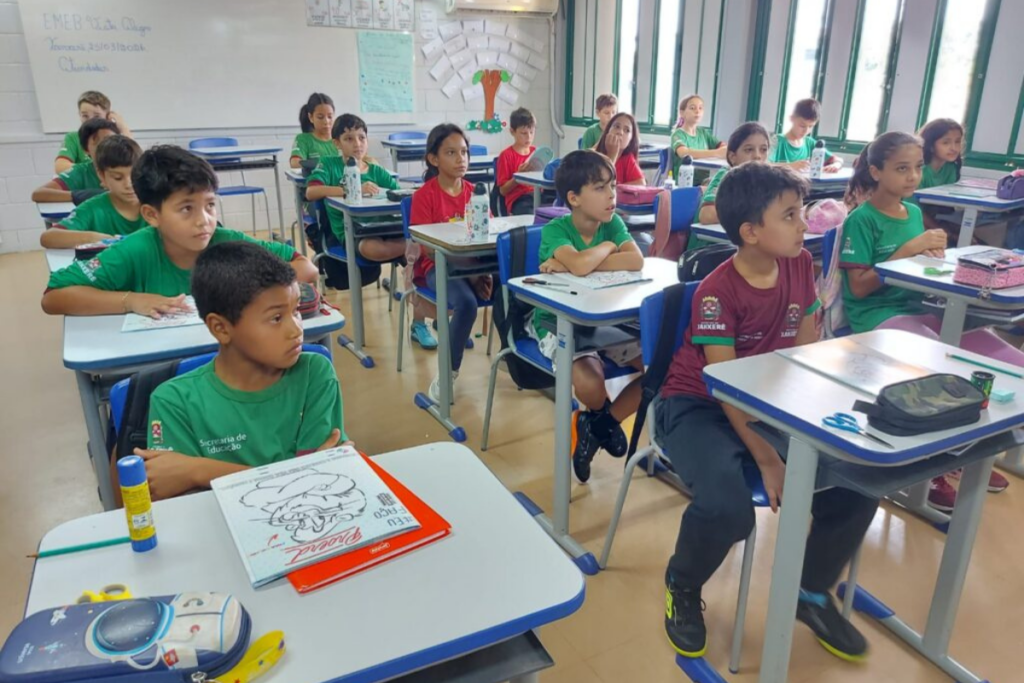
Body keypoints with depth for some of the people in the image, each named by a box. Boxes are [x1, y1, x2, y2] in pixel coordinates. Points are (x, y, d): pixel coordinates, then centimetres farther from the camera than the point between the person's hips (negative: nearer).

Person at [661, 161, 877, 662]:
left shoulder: (800, 265, -2)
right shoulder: (717, 292, -21)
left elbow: (806, 352, 2)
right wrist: (768, 460, -26)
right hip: (699, 406, -6)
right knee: (728, 506, -32)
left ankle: (813, 592, 17)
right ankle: (683, 590, 3)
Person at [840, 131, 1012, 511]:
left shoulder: (915, 213, 14)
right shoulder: (861, 219, -8)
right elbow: (859, 286, -12)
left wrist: (932, 255, -4)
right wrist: (908, 250, -16)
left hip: (917, 309, 7)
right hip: (875, 318, -7)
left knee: (1012, 365, -8)